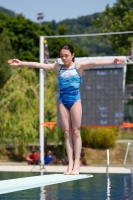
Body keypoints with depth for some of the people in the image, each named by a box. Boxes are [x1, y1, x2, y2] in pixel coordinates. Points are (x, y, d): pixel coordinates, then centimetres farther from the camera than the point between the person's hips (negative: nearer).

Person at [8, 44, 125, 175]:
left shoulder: (79, 67, 0)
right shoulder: (58, 68, 10)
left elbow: (95, 63, -16)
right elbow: (38, 65, 10)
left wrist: (112, 62, -28)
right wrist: (21, 63, 9)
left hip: (75, 100, -3)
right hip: (63, 101, 4)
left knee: (76, 132, -2)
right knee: (67, 132, 2)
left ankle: (76, 164, -2)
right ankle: (70, 164, 3)